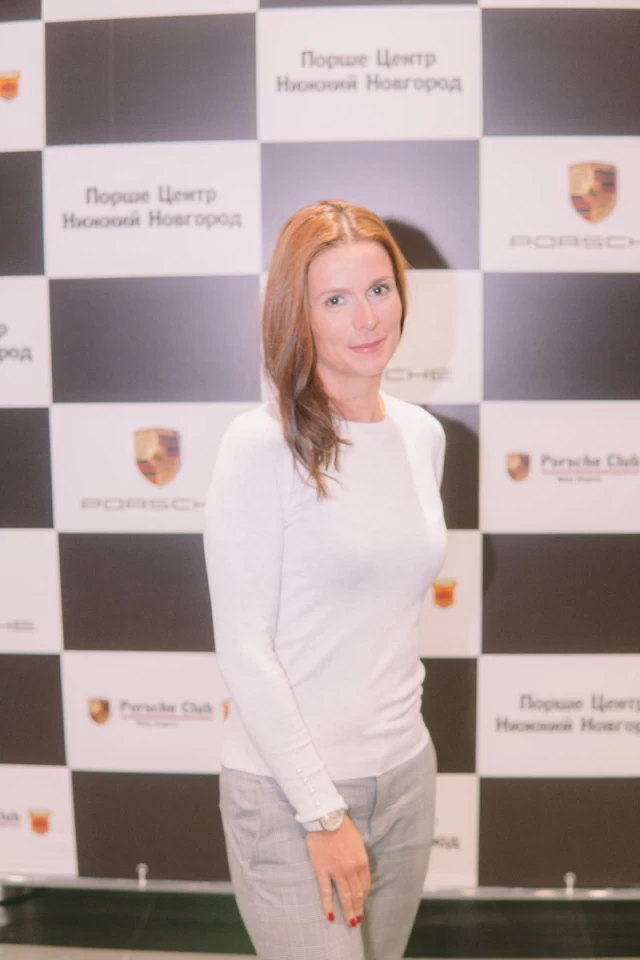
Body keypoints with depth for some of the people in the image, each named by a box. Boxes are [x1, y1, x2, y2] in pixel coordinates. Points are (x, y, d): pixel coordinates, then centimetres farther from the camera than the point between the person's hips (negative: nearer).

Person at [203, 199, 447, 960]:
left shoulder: (423, 434, 3)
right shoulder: (262, 446, -16)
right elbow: (243, 649, -15)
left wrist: (399, 722, 14)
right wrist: (324, 811, -14)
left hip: (407, 774, 6)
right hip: (290, 789, -6)